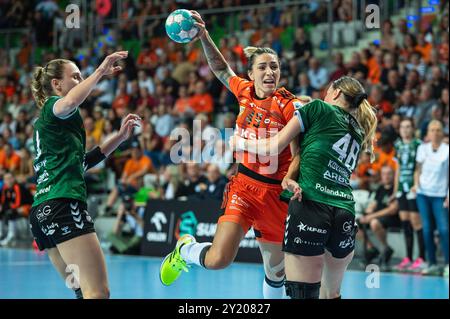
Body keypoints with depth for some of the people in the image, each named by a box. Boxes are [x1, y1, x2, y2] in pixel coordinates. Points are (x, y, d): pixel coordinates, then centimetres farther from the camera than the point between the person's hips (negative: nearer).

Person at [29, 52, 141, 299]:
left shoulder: (44, 122, 28)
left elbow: (78, 162, 30)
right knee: (99, 292, -18)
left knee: (84, 291, 8)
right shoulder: (52, 107, 1)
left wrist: (120, 137, 26)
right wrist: (100, 71, -19)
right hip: (63, 205, -10)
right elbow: (69, 103, -26)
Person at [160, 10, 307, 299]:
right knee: (218, 259, -16)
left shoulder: (290, 106, -10)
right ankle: (186, 249, 17)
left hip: (276, 194, -1)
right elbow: (221, 69, 20)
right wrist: (204, 36, 13)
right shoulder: (245, 91, 1)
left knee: (276, 272, 10)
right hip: (244, 186, 1)